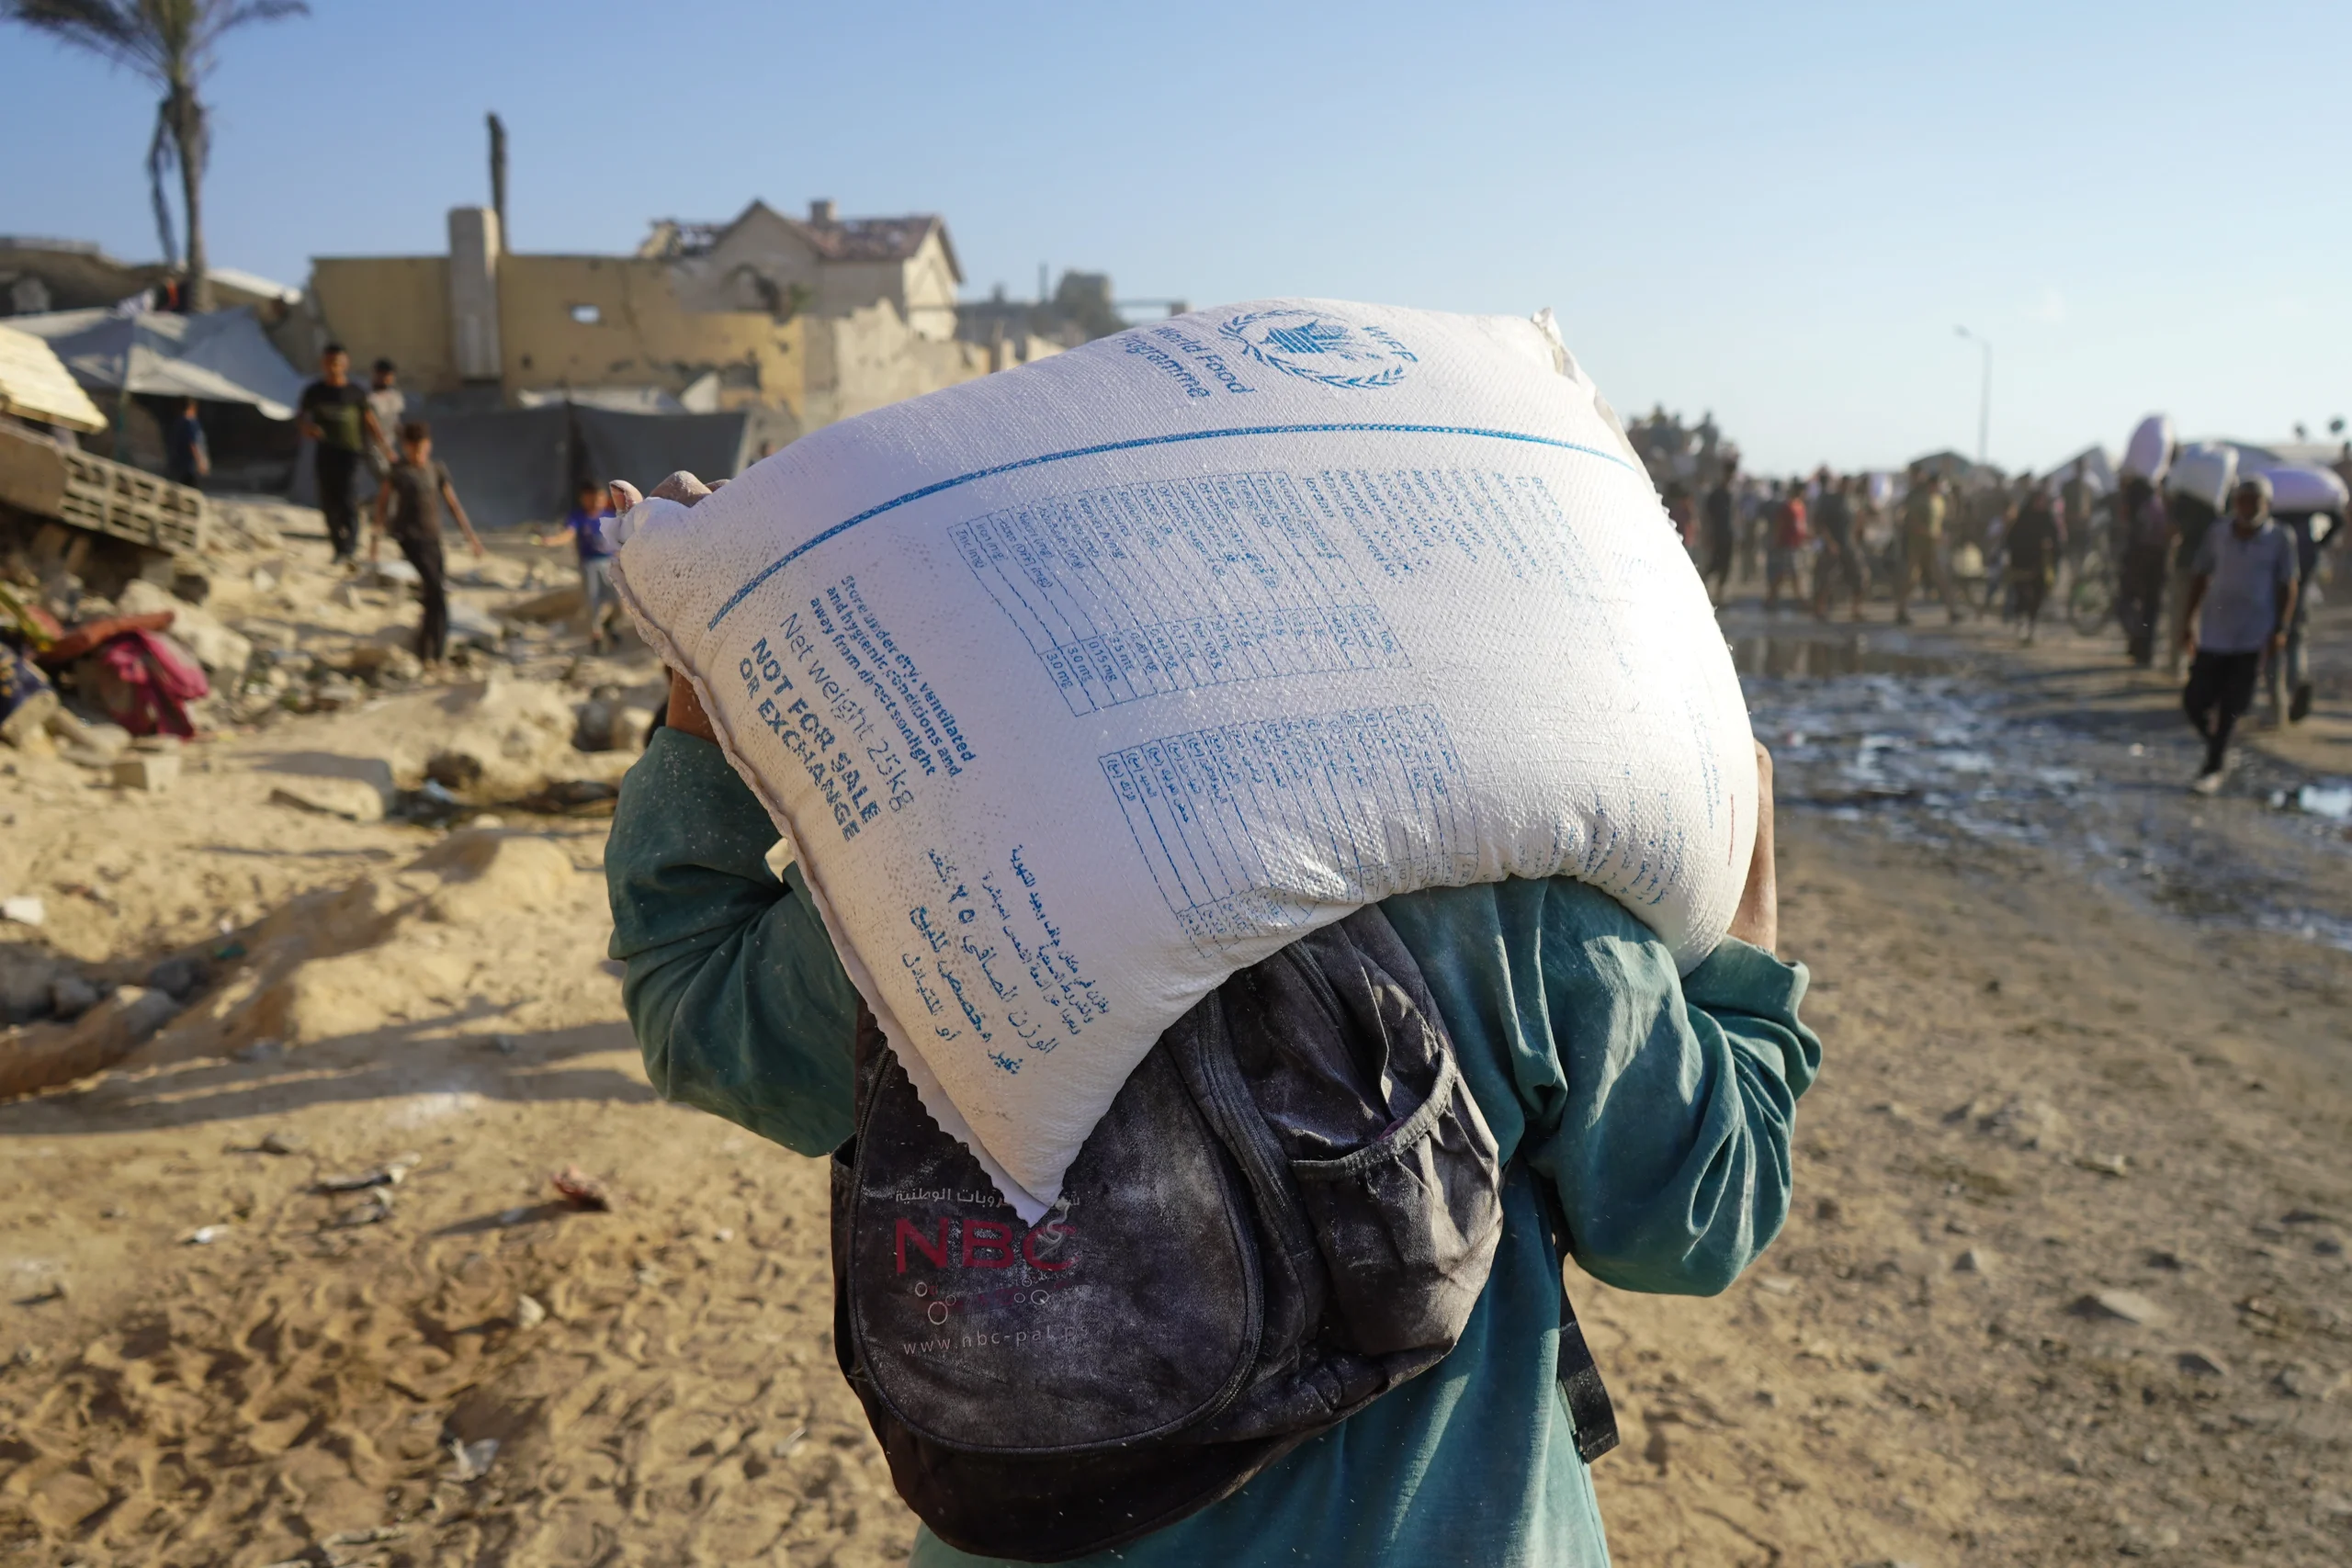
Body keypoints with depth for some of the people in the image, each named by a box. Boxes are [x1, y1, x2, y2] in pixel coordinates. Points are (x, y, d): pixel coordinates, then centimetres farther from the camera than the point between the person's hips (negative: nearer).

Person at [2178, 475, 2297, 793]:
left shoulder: (2279, 540, -3)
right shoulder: (2217, 535, 1)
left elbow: (2287, 587, 2)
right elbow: (2199, 578, 10)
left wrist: (2280, 630, -3)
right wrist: (2191, 622, 7)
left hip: (2252, 637, -2)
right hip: (2214, 633, 2)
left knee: (2230, 707, 1)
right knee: (2194, 701, 0)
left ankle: (2213, 768, 16)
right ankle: (2219, 752, 28)